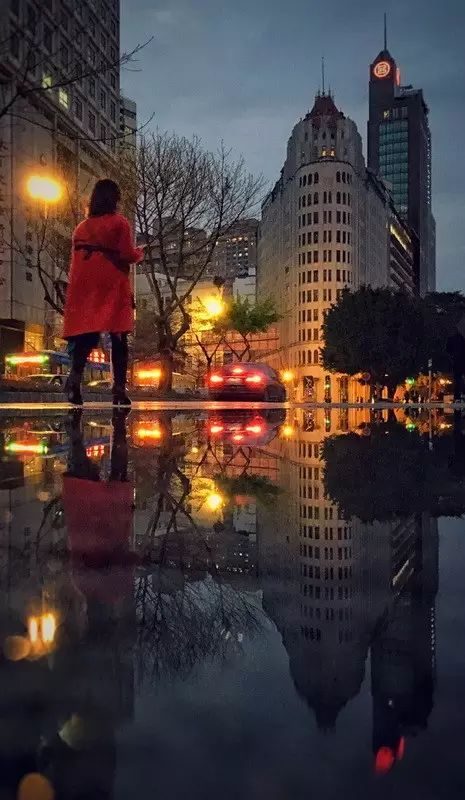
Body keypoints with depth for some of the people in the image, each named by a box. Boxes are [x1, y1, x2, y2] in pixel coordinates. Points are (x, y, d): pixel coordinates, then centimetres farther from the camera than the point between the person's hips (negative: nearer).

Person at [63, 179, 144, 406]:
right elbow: (128, 255, -6)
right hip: (112, 288, -4)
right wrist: (140, 251, 14)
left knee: (86, 335, 0)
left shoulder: (82, 227, 17)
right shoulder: (119, 222, 1)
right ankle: (119, 389, -4)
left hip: (85, 288, 4)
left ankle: (75, 376, -23)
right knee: (118, 338, 0)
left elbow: (76, 259, 17)